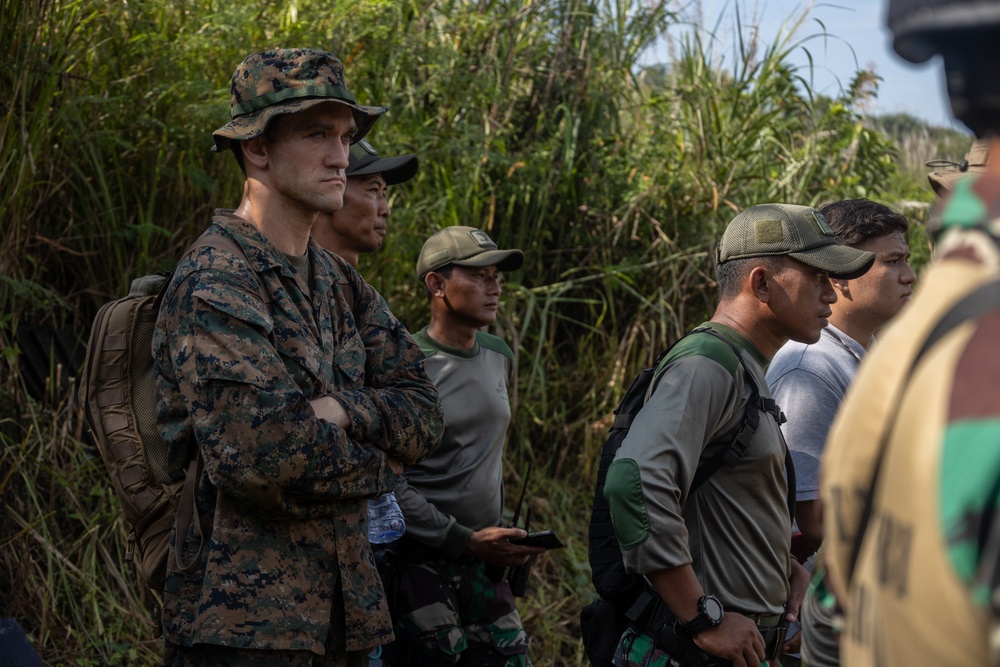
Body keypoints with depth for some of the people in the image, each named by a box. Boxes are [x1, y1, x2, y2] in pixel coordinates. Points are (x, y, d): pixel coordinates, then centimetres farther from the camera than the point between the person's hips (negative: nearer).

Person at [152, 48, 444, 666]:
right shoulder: (214, 284, -13)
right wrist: (376, 461, -7)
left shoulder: (341, 284, 14)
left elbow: (424, 418, 5)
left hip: (343, 607, 8)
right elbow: (257, 454, -24)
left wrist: (339, 410, -15)